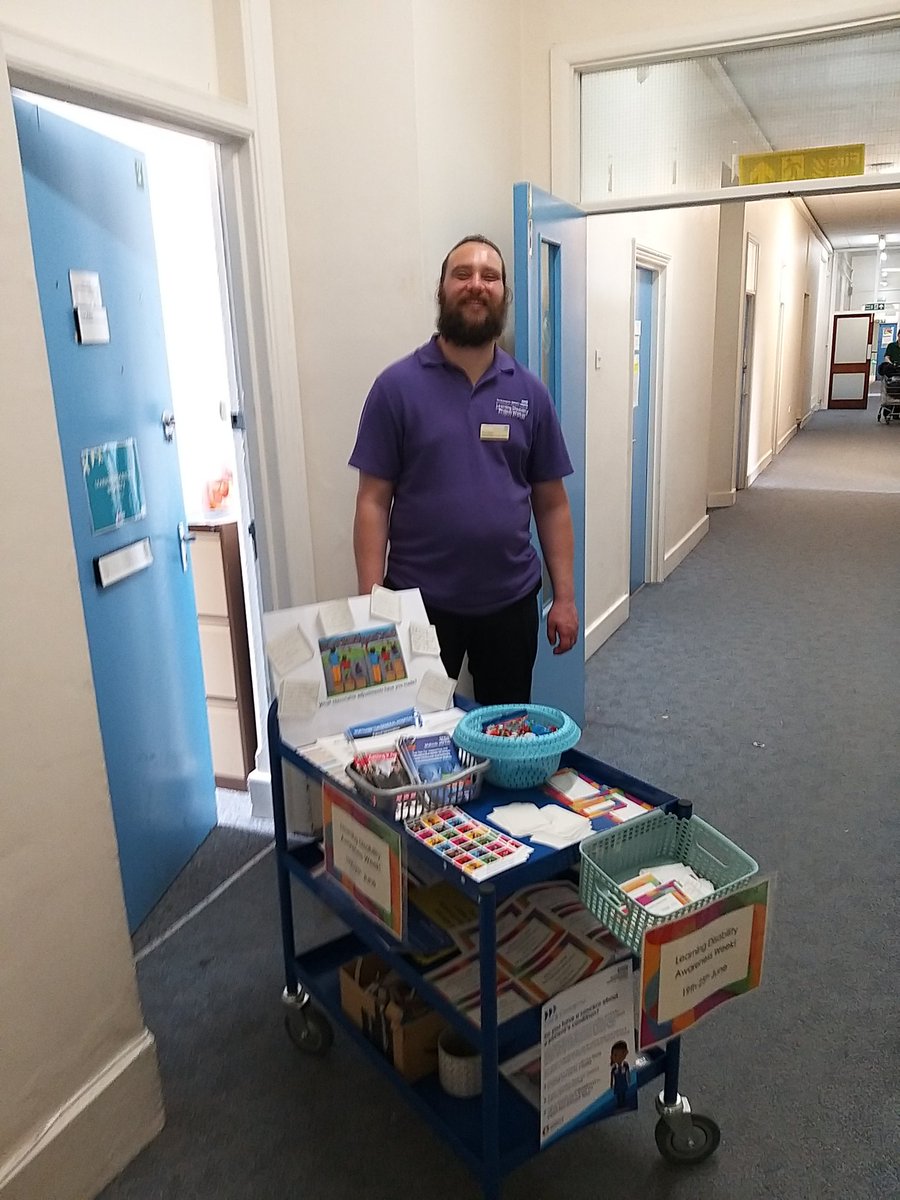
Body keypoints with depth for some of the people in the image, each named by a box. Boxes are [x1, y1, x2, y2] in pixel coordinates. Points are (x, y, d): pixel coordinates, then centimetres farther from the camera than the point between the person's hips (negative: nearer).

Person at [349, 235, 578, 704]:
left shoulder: (530, 392, 3)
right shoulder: (397, 386, -6)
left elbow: (551, 503, 6)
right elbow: (373, 501, -6)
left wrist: (564, 597, 2)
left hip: (510, 600, 3)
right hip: (419, 601, -2)